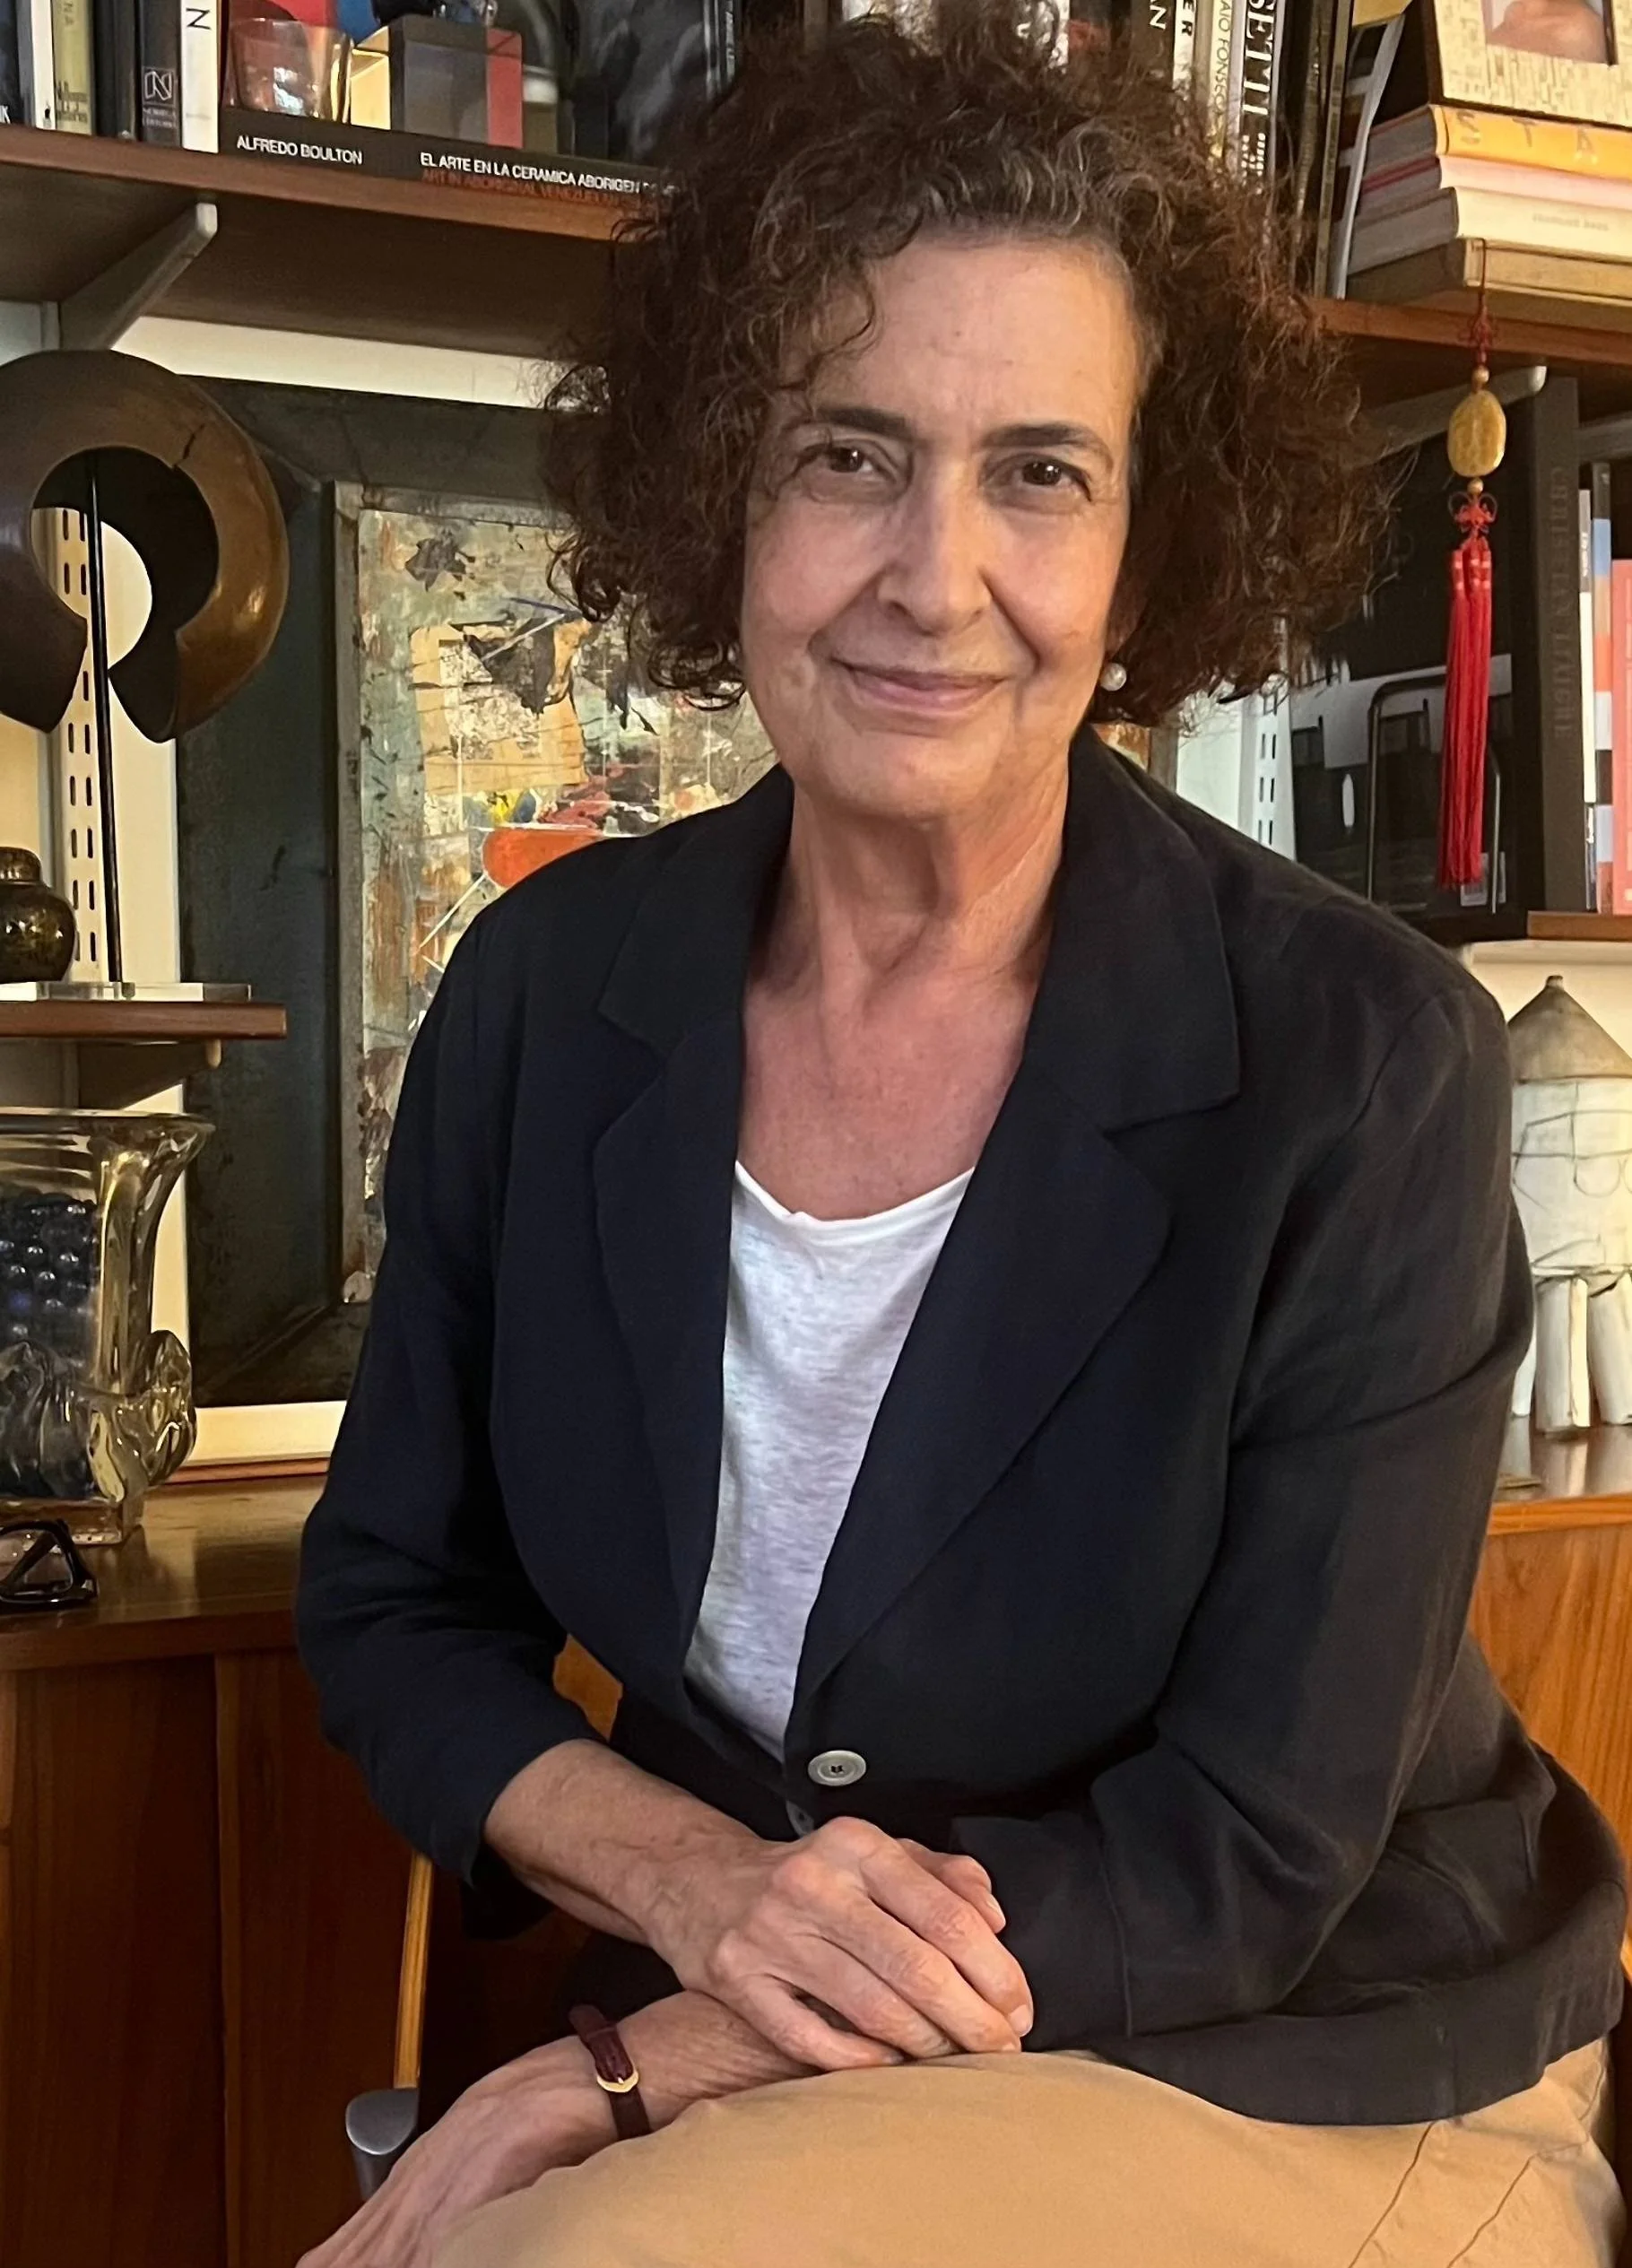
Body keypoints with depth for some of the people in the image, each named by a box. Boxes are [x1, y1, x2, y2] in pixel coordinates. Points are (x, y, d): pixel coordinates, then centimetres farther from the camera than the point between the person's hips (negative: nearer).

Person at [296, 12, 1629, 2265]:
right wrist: (692, 1881, -16)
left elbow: (1246, 1853, -16)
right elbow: (396, 1605, 2)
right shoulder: (546, 992, -7)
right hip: (759, 2062, 4)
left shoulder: (1364, 1066, -18)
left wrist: (638, 2067, -21)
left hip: (1312, 2082, -3)